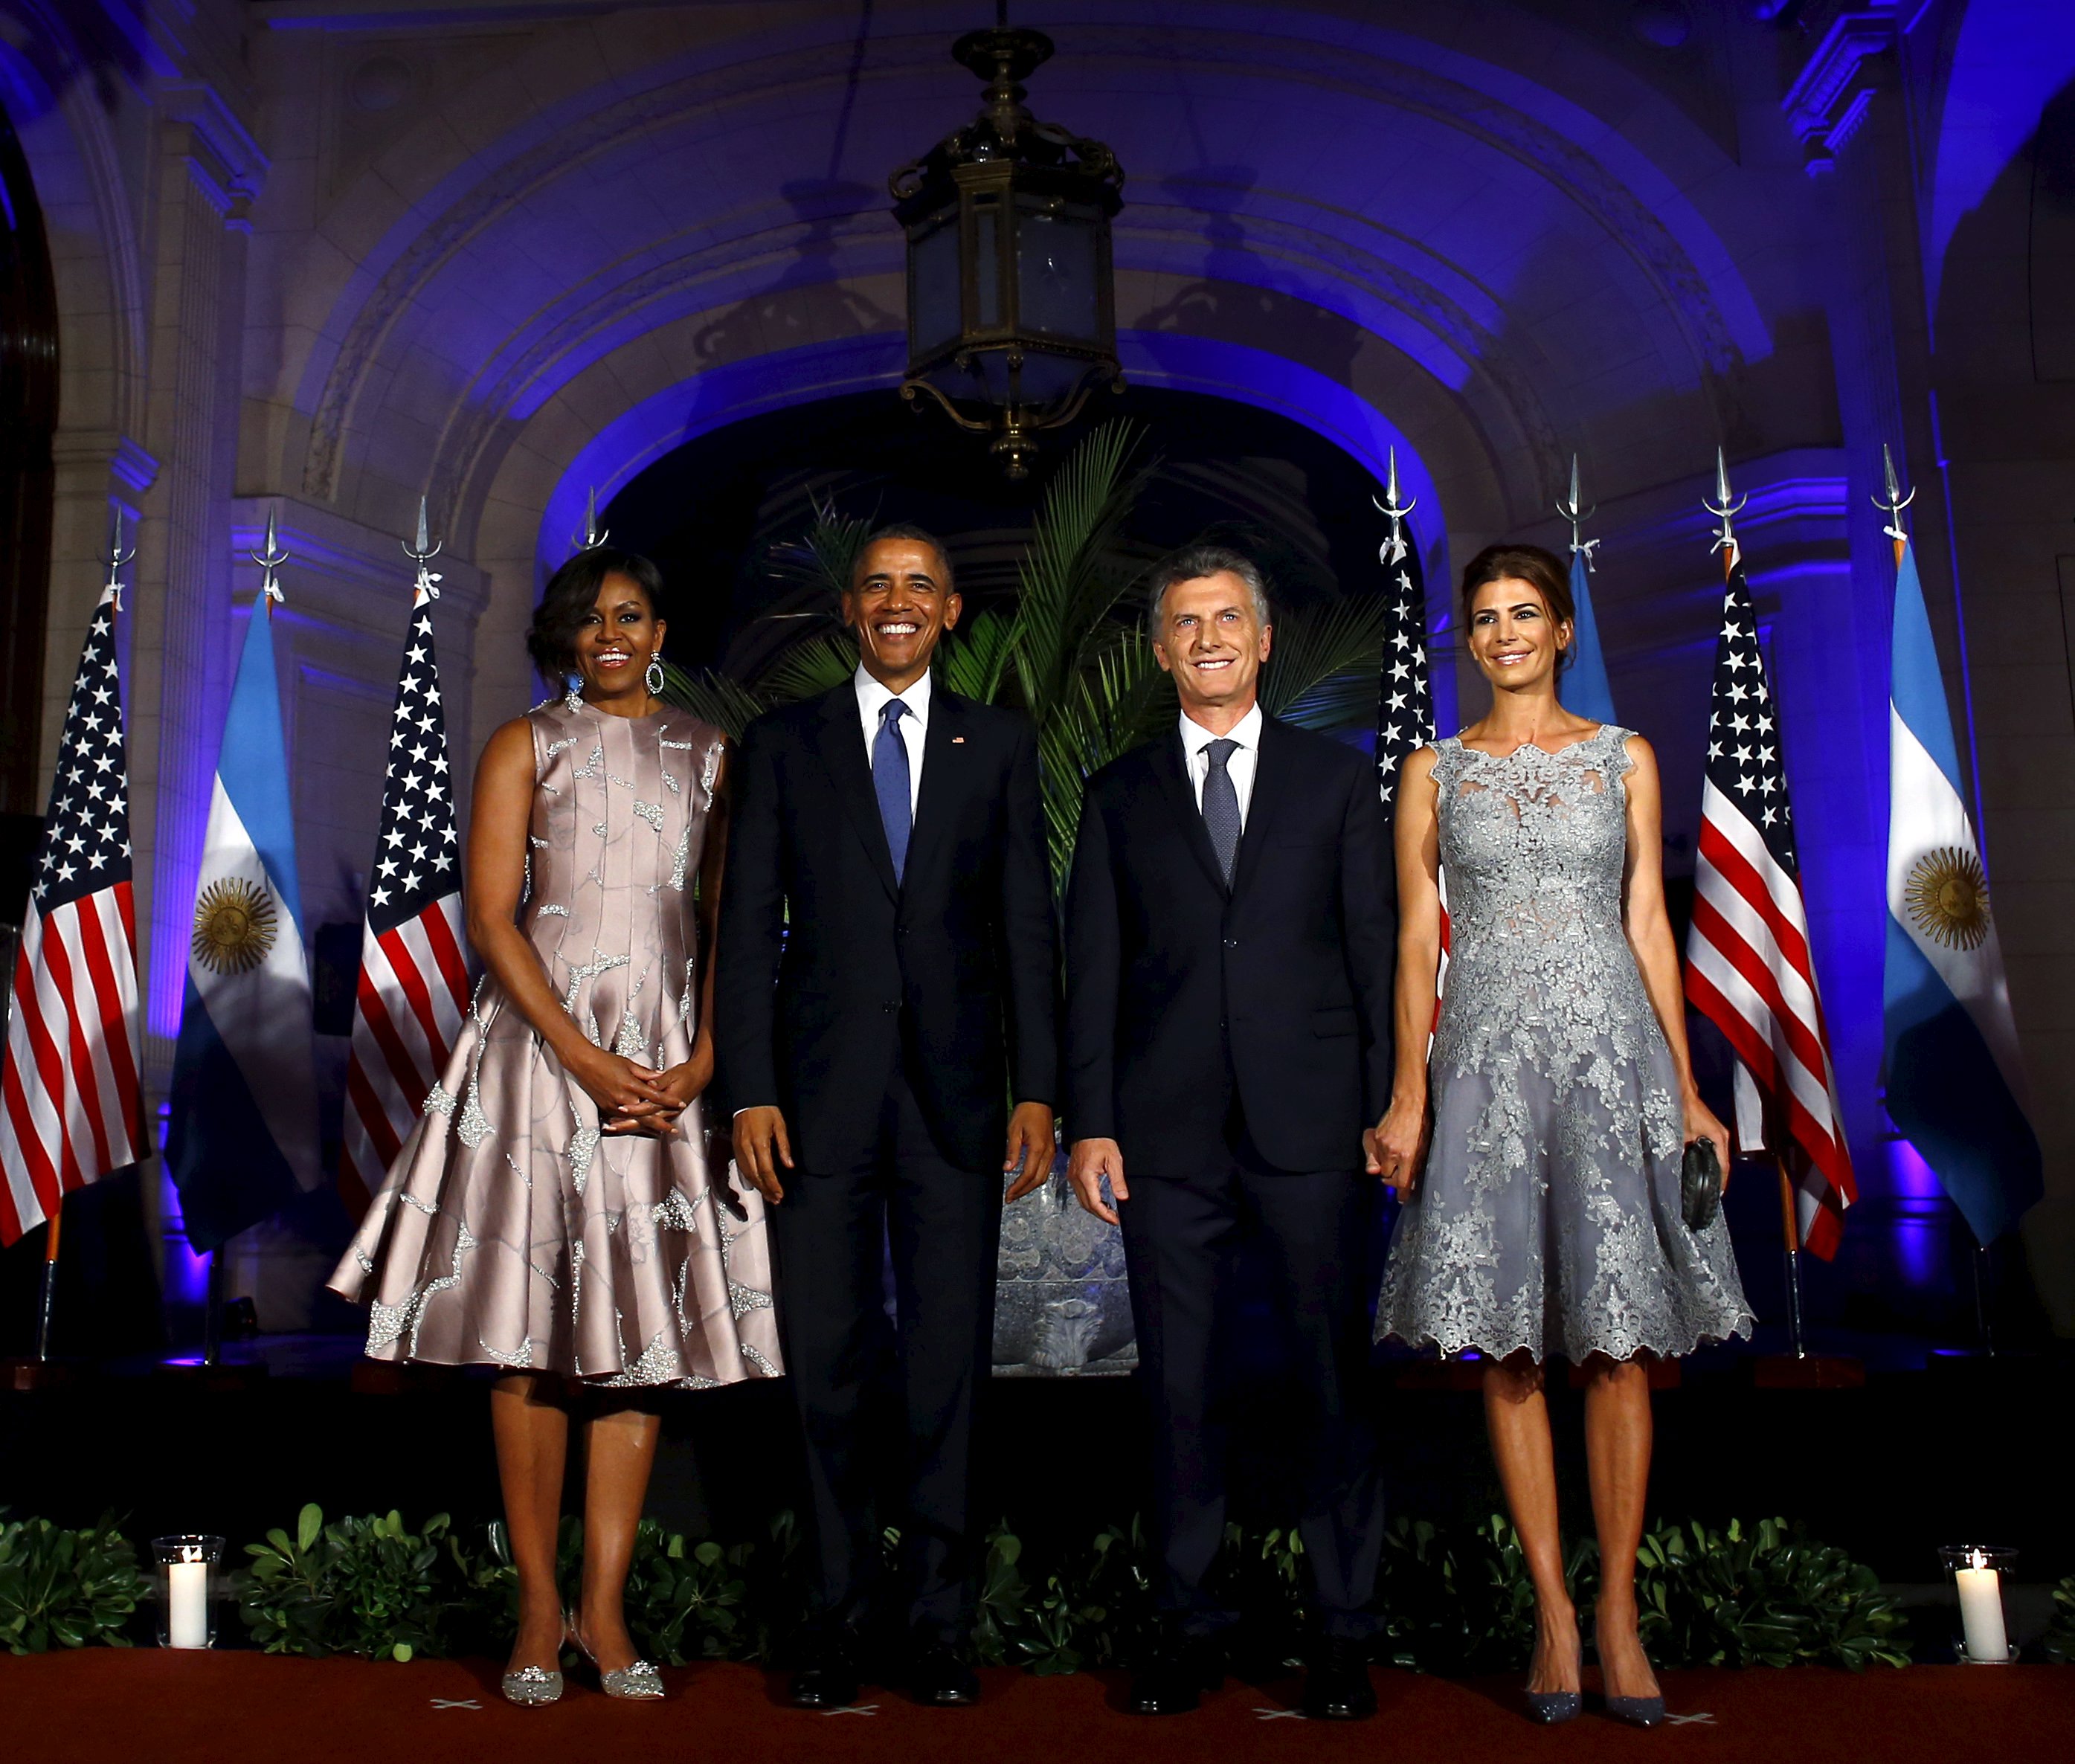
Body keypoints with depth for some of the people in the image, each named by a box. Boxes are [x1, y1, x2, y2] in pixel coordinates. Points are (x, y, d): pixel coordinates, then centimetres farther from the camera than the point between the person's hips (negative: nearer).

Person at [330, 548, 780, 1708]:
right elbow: (491, 919, -2)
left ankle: (605, 1606, 9)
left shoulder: (708, 755, 14)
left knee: (645, 1325, 1)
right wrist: (587, 1060, -13)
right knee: (533, 1322, -2)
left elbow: (728, 923, 9)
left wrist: (699, 1065, -5)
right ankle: (540, 1605, 8)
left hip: (670, 1064, 2)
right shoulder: (526, 747, 7)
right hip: (544, 1043, -2)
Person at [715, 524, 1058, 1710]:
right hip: (821, 1097, 0)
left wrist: (1037, 1090, -2)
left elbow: (1029, 925, 5)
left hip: (956, 1096, 0)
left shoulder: (1001, 745, 9)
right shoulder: (783, 745, 8)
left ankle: (942, 1618, 19)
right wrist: (750, 1092, -5)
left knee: (950, 1366, 5)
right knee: (829, 1367, 6)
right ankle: (841, 1610, 21)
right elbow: (750, 929, 4)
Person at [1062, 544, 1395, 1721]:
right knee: (1182, 1388, 7)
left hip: (1313, 1127, -1)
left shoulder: (1338, 778, 9)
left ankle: (1345, 1626, 18)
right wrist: (1091, 1123, 0)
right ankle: (1190, 1621, 20)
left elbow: (1375, 953, 6)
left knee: (1335, 1379, 5)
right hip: (1169, 1132, 1)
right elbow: (1094, 971, 7)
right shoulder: (1121, 795, 11)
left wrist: (1389, 1109, -1)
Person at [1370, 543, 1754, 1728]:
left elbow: (1648, 922, 8)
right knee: (1511, 1346, 1)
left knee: (1620, 1342, -1)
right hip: (1488, 1057, 0)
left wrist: (1688, 1087, 2)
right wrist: (1408, 1092, -4)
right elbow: (1416, 938, 5)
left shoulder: (1624, 758, 10)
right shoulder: (1436, 770, 8)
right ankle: (1553, 1611, 11)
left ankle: (1619, 1609, 9)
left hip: (1611, 1050, 0)